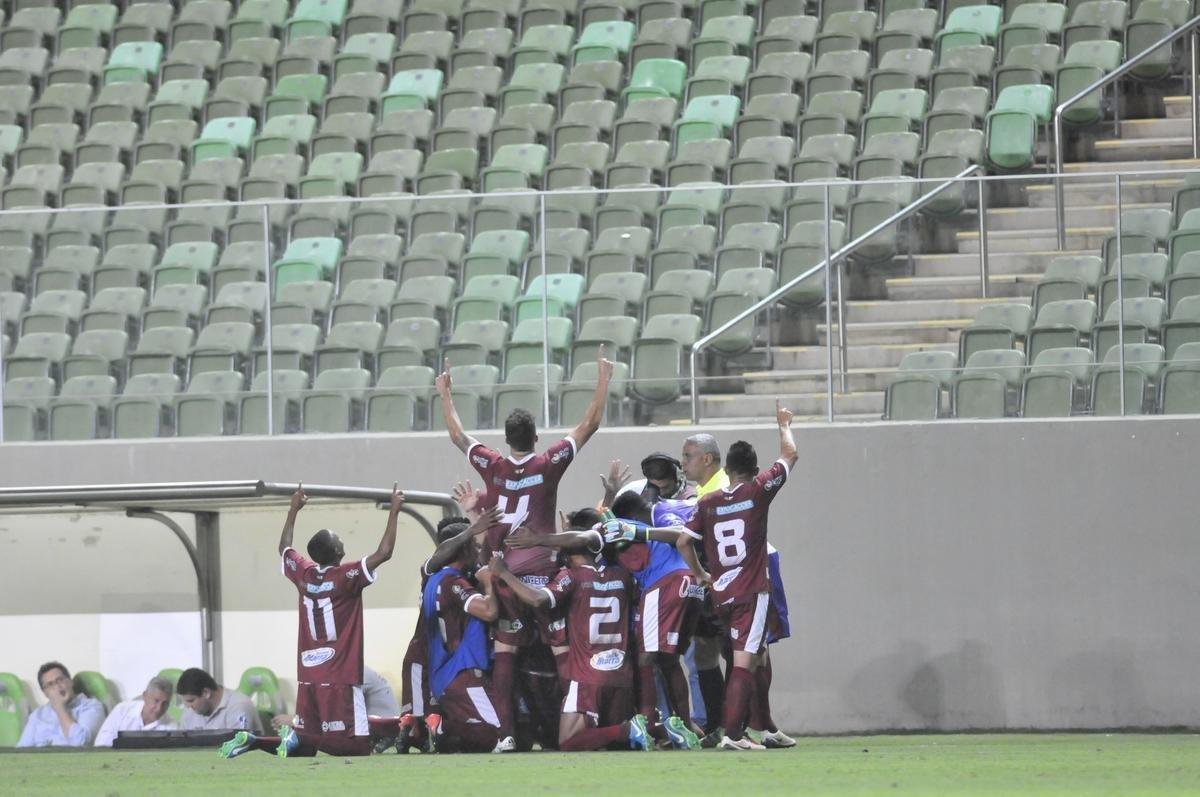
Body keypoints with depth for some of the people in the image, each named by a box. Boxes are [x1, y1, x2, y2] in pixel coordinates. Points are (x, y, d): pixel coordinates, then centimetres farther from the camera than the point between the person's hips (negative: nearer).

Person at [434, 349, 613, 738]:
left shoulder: (492, 467, 1)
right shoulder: (548, 465, -6)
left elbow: (457, 434, 17)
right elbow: (589, 424, 1)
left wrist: (445, 394, 30)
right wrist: (603, 380, 9)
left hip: (500, 570, 3)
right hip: (540, 570, -3)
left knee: (505, 647, 7)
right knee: (563, 646, -3)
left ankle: (506, 730, 4)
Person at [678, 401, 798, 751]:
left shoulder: (709, 503, 6)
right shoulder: (757, 492, -4)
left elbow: (683, 542, 5)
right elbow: (789, 455, 7)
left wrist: (700, 574, 20)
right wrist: (784, 424, 24)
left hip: (721, 595, 5)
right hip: (751, 593, -5)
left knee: (754, 658, 18)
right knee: (744, 662, -10)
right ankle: (732, 733, -20)